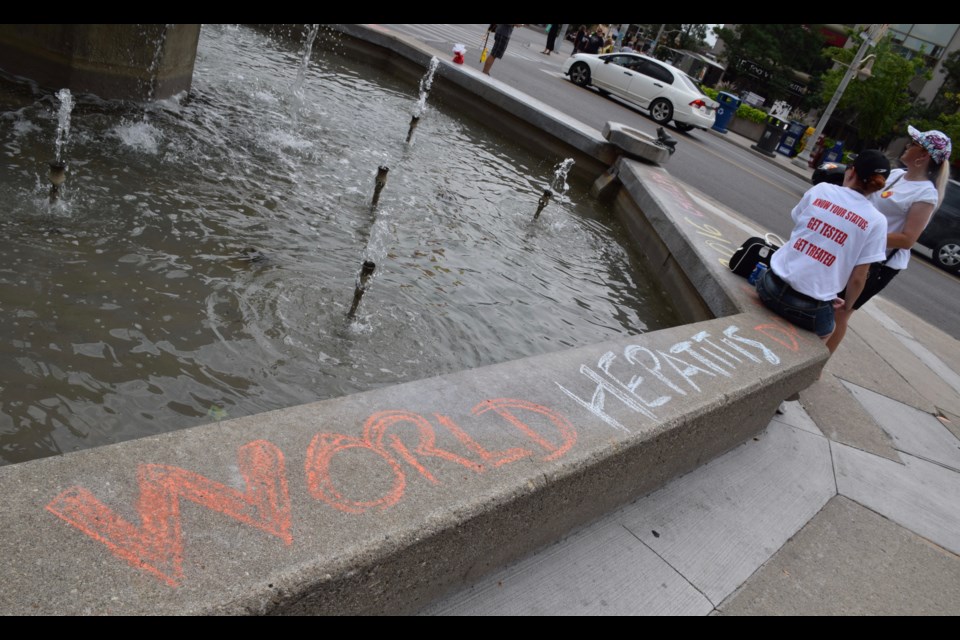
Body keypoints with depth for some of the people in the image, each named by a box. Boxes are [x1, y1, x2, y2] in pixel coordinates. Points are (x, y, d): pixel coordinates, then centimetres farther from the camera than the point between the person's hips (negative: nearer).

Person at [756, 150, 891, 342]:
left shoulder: (820, 190, 2)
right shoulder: (876, 221, -3)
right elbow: (858, 278, -1)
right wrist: (847, 304, 18)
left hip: (773, 286, 1)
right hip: (811, 308, -1)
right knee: (829, 329, 35)